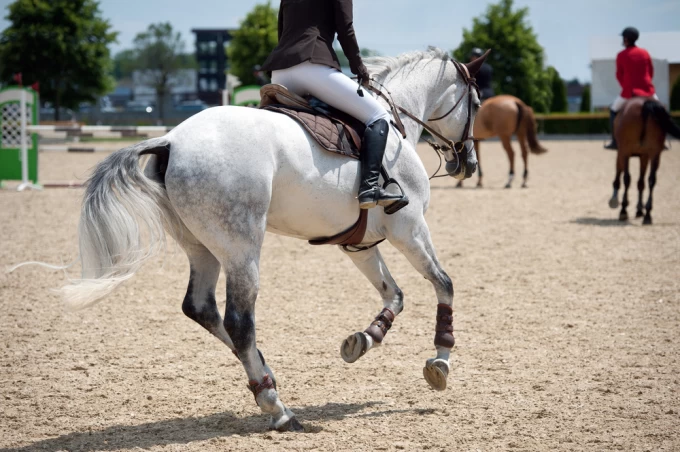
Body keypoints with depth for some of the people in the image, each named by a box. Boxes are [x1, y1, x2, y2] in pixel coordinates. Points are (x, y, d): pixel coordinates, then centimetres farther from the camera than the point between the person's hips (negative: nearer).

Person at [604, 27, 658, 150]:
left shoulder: (621, 55, -4)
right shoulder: (645, 53, 4)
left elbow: (619, 76, 3)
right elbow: (651, 72, 10)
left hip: (629, 92, -2)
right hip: (647, 91, 2)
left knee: (613, 111, 21)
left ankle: (615, 142, 14)